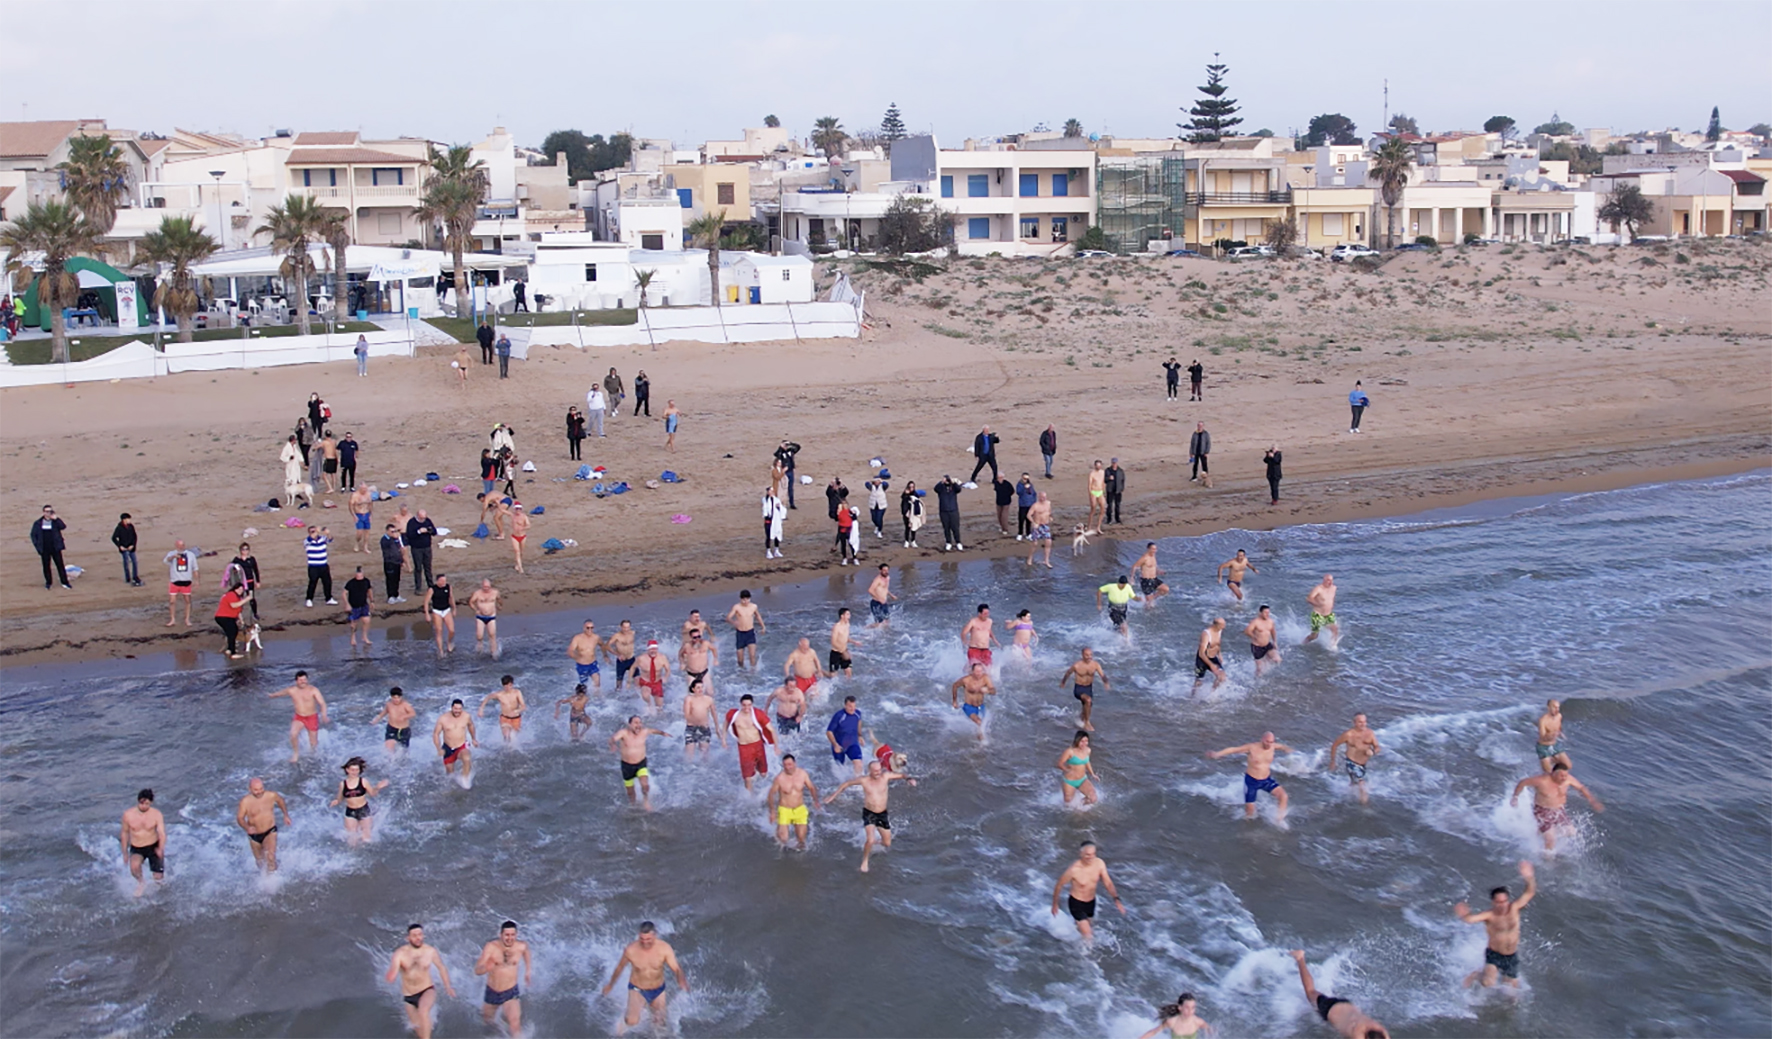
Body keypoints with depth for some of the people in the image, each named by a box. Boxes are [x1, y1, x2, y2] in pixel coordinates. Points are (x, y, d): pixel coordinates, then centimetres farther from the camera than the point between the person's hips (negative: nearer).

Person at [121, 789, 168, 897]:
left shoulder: (156, 814, -15)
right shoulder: (128, 815, -11)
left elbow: (162, 833, -22)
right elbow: (125, 832, 5)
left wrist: (161, 849, -41)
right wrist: (125, 852, 9)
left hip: (153, 847, 0)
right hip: (136, 849, 1)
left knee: (159, 879, -2)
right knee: (134, 866, -33)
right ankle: (141, 882, 2)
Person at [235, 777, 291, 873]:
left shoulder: (271, 795, -15)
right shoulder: (245, 801, -22)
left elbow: (281, 801, 8)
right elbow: (240, 818, -17)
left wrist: (286, 816, 10)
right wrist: (247, 827, -37)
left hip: (270, 832, -1)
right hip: (254, 835, 1)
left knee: (270, 857, -23)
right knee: (259, 860, 21)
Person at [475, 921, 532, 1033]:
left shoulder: (521, 947, -13)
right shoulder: (491, 947, -21)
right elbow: (477, 970, -29)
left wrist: (528, 971, 18)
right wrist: (486, 968, -52)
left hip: (511, 992, -1)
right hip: (492, 992, 1)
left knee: (515, 1023, -22)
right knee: (487, 1021, 26)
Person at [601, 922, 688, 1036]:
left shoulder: (664, 948, -25)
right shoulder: (631, 949, -25)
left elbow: (676, 968, -27)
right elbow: (620, 967, -7)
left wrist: (682, 981, -50)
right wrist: (610, 985, 9)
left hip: (658, 990, 2)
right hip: (637, 989, -2)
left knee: (659, 1024, 16)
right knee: (632, 1021, -21)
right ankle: (625, 1019, 16)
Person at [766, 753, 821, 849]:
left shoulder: (802, 773, -10)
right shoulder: (780, 778, -19)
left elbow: (811, 788, 5)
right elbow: (771, 794, -6)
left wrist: (816, 800, -6)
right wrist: (772, 811, -4)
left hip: (800, 809, 2)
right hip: (784, 810, -2)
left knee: (801, 837, -2)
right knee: (783, 838, -13)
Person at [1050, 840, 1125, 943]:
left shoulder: (1099, 863, -18)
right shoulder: (1073, 870, -32)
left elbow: (1108, 882, -5)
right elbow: (1058, 886, -16)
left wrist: (1116, 899, -16)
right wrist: (1055, 904, -5)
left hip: (1091, 902, 6)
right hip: (1076, 903, -6)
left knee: (1089, 927, 28)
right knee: (1088, 936, -11)